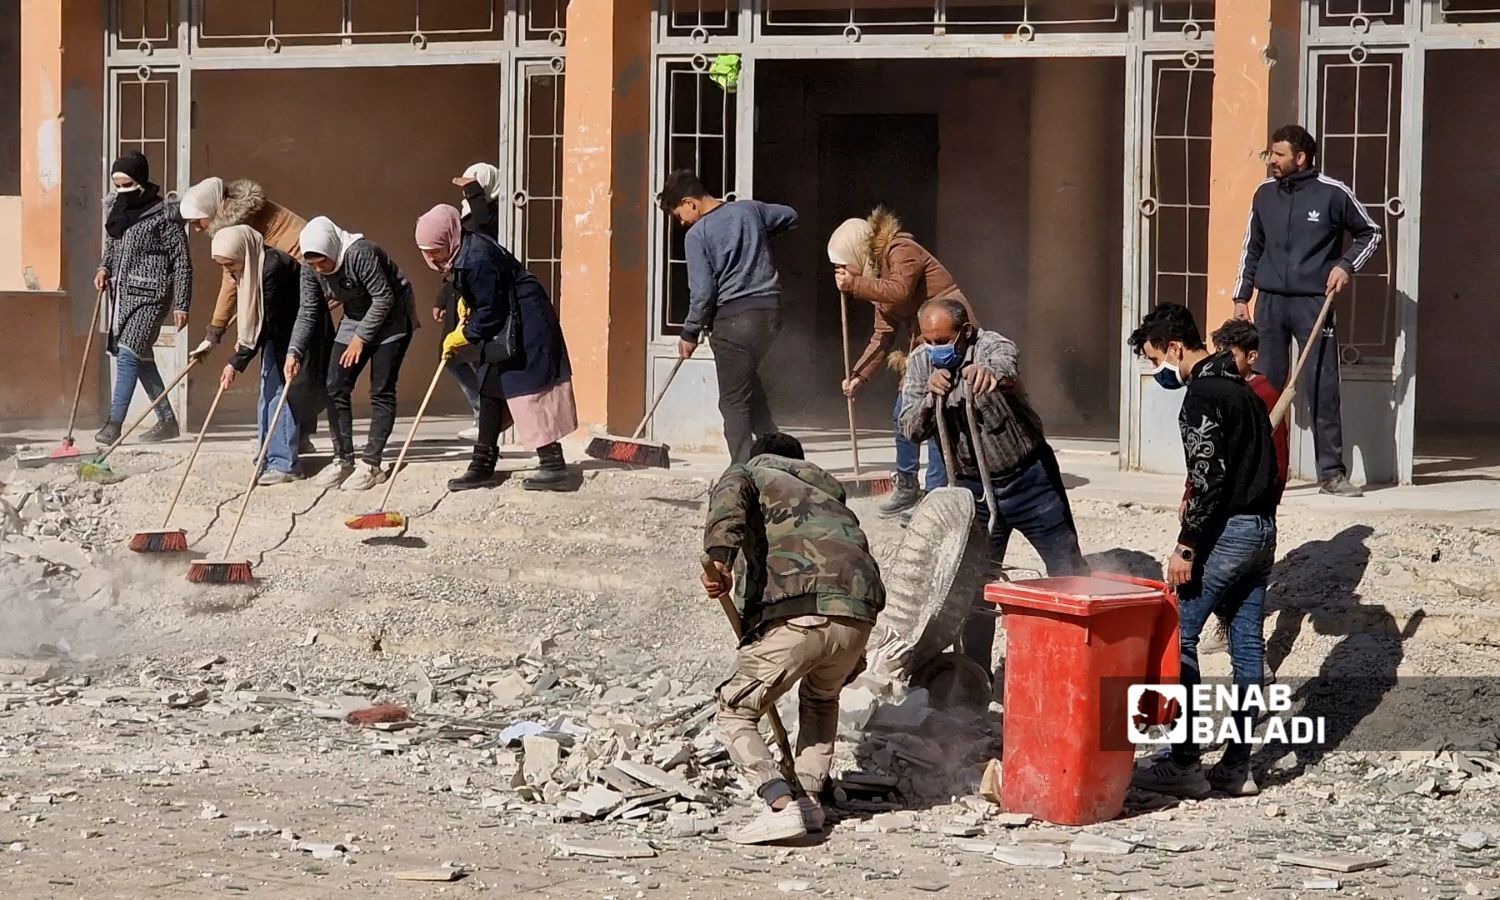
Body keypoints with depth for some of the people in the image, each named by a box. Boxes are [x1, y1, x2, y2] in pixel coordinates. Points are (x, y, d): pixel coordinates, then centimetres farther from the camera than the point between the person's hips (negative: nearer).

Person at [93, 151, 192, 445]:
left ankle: (114, 423, -19)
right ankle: (167, 420, 22)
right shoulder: (117, 209, 12)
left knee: (128, 353, -16)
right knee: (140, 357, 11)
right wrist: (103, 268, 5)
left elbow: (182, 261, -8)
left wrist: (181, 305, -11)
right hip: (121, 292, 8)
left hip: (148, 294, -8)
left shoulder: (164, 215, -10)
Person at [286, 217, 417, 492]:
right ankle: (343, 461, 6)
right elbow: (308, 312, -5)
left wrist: (361, 337, -23)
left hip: (391, 318, -7)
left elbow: (384, 298, -26)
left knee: (381, 392, -9)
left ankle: (372, 465, -7)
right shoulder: (310, 267, -11)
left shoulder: (360, 254, -31)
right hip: (356, 319, 7)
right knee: (336, 388, -1)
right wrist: (295, 352, -16)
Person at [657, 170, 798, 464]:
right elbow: (791, 216, 27)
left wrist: (690, 334, 2)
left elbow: (703, 291, -10)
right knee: (748, 378, 25)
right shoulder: (750, 209, 9)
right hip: (770, 310, 7)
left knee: (734, 401, -1)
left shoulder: (697, 234, -8)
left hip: (734, 317, -7)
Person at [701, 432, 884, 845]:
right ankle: (810, 798, 20)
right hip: (857, 619, 5)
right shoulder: (829, 493, 37)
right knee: (821, 698, 34)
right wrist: (849, 663, 46)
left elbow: (730, 499, -5)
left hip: (794, 614, -5)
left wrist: (718, 556, -20)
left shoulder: (750, 472, 22)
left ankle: (782, 805, -8)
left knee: (734, 713, 11)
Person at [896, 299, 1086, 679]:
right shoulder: (920, 363, -5)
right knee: (975, 585, 7)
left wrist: (990, 373, -70)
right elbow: (911, 431, -9)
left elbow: (1006, 366, -45)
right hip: (972, 487, 4)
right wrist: (931, 395, -29)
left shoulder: (993, 347, -20)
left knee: (1068, 572, 4)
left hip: (1029, 478, -4)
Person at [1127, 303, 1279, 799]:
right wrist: (1261, 523, 20)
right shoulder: (1241, 387, 17)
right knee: (1246, 645, 8)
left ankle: (1183, 764, -7)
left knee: (1178, 637, -5)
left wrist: (1186, 547, -18)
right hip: (1262, 528, 10)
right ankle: (1237, 767, 11)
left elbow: (1207, 477, -20)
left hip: (1226, 530, -10)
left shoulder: (1202, 394, -13)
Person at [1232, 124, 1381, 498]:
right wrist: (1241, 297, 15)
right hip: (1269, 304, 4)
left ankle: (1332, 472, -2)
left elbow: (1370, 233, 9)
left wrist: (1346, 265, -5)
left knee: (1322, 389, -6)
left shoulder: (1333, 193, -4)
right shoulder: (1265, 194, 8)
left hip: (1314, 303, -4)